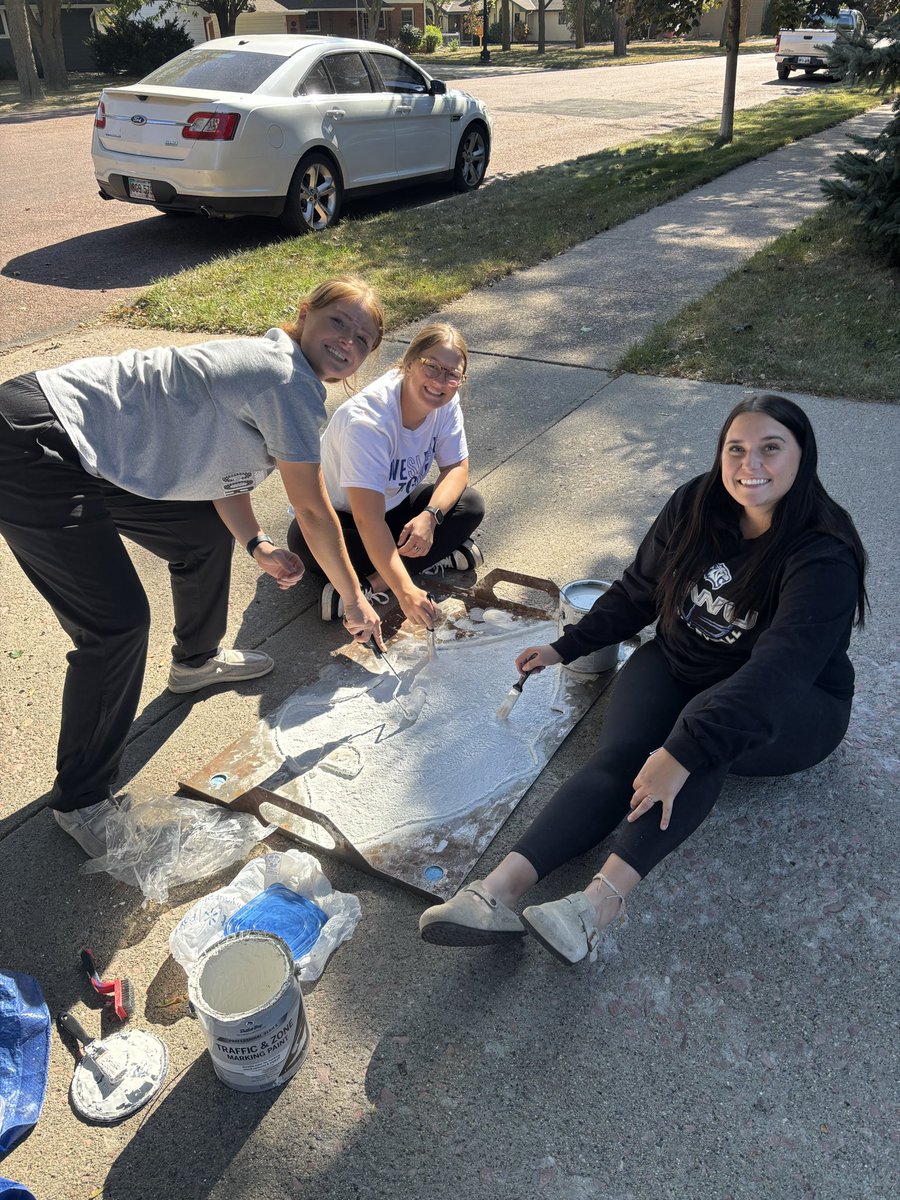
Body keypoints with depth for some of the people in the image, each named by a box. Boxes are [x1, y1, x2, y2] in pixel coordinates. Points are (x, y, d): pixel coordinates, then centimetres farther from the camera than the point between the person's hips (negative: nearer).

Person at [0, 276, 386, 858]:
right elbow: (314, 512, -11)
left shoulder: (268, 362, 13)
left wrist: (256, 544, 7)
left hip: (88, 453, 10)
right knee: (119, 624, -11)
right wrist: (355, 599, 1)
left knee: (206, 531, 19)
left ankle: (196, 659, 45)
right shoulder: (290, 384, -17)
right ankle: (82, 801, 8)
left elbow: (223, 462, 18)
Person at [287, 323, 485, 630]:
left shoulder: (446, 402, -15)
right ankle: (440, 558, -23)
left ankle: (367, 585, -24)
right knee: (305, 539, -36)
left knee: (471, 505, -17)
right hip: (340, 514, -5)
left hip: (394, 503, 6)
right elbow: (368, 520, -42)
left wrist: (430, 515, -32)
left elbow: (456, 467, -9)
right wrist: (405, 590, -51)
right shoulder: (367, 419, -35)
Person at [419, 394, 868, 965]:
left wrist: (684, 755, -46)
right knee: (619, 756, -25)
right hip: (678, 665, 4)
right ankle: (503, 887, -39)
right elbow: (638, 591, 7)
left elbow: (774, 673, -37)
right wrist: (566, 648, 10)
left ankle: (604, 897, -46)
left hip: (793, 709, -4)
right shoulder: (695, 506, -7)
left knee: (706, 720, -38)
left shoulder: (823, 558, -24)